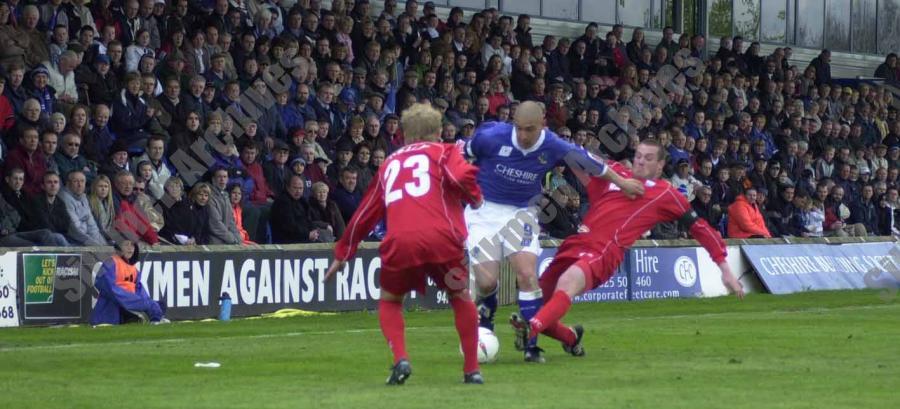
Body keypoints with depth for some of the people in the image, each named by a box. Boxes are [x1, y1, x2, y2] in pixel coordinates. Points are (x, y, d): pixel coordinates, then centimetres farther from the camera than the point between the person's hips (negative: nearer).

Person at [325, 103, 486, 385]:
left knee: (389, 301, 24)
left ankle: (400, 359, 1)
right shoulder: (443, 152, 18)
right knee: (460, 298, 22)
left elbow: (365, 214, 32)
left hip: (399, 244, 2)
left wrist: (342, 254, 39)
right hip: (441, 239, -2)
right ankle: (472, 370, 16)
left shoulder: (390, 163, 29)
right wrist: (475, 198, 16)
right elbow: (462, 176, -5)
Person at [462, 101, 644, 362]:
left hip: (521, 212, 2)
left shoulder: (553, 147, -12)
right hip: (484, 210, -2)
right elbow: (457, 157, -2)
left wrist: (620, 182, 17)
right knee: (487, 281, -12)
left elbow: (585, 160, 7)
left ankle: (530, 344, -8)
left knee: (527, 275, -17)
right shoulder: (491, 137, -20)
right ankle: (486, 312, 25)